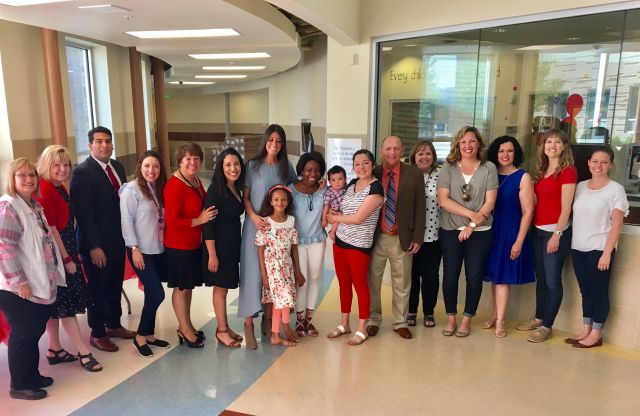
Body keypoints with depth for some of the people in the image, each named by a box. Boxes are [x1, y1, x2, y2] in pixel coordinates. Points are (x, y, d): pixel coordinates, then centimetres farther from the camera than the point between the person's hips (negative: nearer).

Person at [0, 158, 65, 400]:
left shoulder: (34, 205, 12)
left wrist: (55, 271, 21)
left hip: (40, 285, 9)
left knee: (34, 332, 17)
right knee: (23, 335, 3)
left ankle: (32, 376, 32)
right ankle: (20, 385, 19)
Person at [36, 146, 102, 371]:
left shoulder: (59, 188, 9)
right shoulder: (45, 190, -19)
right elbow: (50, 229, -20)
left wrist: (70, 254, 12)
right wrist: (67, 259, -15)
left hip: (64, 252, 9)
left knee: (57, 303, 15)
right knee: (67, 303, -3)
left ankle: (54, 350, 27)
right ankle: (84, 352, 4)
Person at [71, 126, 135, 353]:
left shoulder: (118, 166, 7)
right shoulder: (82, 172, -14)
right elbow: (83, 213, -17)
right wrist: (94, 246, -18)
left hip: (118, 239, 7)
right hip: (97, 243, -6)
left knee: (115, 286, 18)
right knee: (97, 289, 8)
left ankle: (114, 325, 36)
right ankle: (97, 334, 25)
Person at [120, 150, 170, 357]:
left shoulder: (158, 188, 10)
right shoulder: (131, 189, -10)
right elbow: (126, 221, -13)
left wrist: (165, 242, 6)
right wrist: (134, 248, -16)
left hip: (159, 250, 7)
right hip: (141, 251, -6)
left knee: (152, 294, 12)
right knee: (157, 294, -8)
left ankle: (149, 334, 26)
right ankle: (140, 336, 10)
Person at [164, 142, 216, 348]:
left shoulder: (196, 181, 6)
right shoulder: (174, 185, -20)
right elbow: (171, 221, -22)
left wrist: (210, 213, 3)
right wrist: (199, 220, -22)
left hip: (194, 244, 8)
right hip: (179, 246, -8)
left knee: (188, 286, 18)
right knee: (180, 288, 7)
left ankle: (186, 326, 32)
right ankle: (185, 330, 21)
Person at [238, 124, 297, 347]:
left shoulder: (286, 167, 5)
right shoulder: (253, 165, -2)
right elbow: (245, 196, -2)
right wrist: (254, 216, -16)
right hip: (255, 224, -3)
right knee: (253, 272, -3)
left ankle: (268, 318, 22)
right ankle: (248, 323, 5)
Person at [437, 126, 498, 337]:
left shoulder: (489, 168, 1)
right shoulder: (448, 168, 1)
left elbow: (490, 202, -4)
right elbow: (443, 200, -8)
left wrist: (472, 226, -10)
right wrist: (470, 213, -14)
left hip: (480, 232, 0)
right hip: (450, 230, 0)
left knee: (474, 276, 4)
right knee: (450, 275, 4)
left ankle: (467, 319, 19)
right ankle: (451, 318, 19)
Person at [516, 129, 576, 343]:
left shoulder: (568, 171, -9)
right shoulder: (541, 171, 12)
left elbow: (565, 208, -13)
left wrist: (557, 235, -16)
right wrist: (532, 227, 6)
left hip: (556, 231, -7)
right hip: (537, 230, 7)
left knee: (552, 280, 0)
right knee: (540, 277, 15)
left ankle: (547, 326, 10)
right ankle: (539, 317, 28)